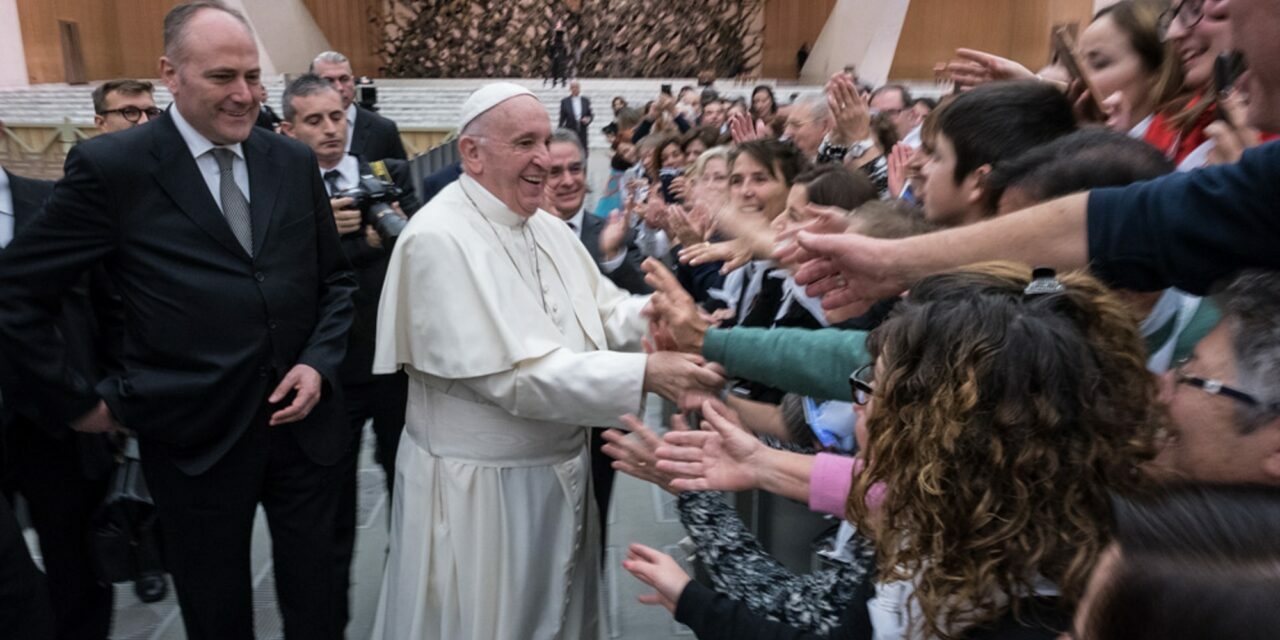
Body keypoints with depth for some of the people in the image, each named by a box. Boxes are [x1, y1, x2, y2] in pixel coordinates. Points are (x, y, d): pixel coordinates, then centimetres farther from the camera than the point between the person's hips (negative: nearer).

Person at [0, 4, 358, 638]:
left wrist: (319, 362, -4)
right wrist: (79, 402, -2)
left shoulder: (293, 160, 3)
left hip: (303, 419, 3)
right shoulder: (110, 166, -9)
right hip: (196, 440, -3)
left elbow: (336, 277, 10)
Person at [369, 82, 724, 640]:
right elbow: (513, 376, -26)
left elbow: (607, 313, 2)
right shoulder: (439, 238, -20)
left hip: (560, 471, 7)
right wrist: (645, 375, -30)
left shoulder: (548, 228, 6)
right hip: (479, 488, -7)